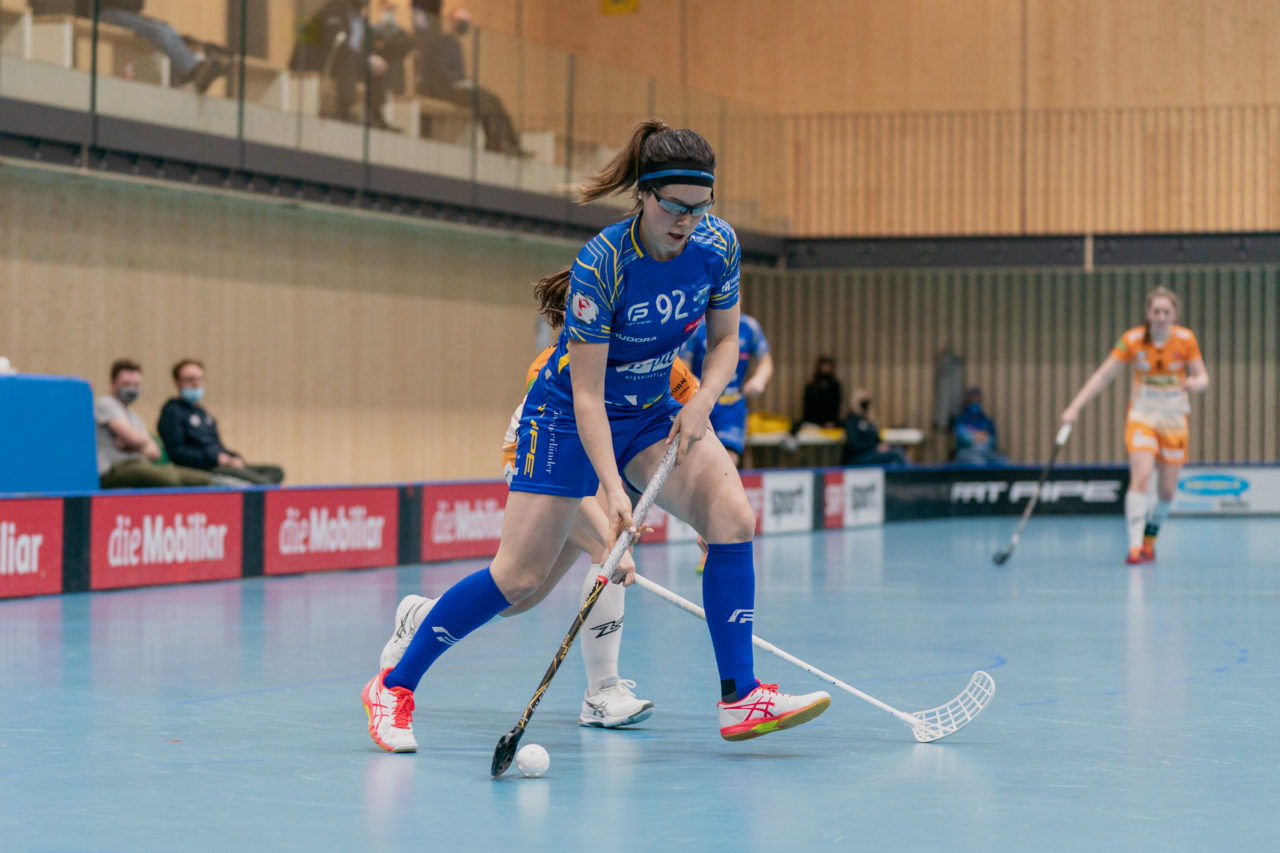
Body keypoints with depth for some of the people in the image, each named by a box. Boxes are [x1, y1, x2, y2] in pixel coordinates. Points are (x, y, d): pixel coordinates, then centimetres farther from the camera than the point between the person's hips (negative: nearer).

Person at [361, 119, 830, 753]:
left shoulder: (717, 245, -13)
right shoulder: (600, 264, -29)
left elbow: (725, 338, 3)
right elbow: (587, 393, -28)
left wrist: (701, 403, -16)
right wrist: (612, 489, -37)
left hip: (652, 410, 5)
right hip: (569, 415, -5)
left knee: (733, 515, -18)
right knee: (519, 577, -8)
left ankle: (739, 699, -14)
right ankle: (394, 687, 9)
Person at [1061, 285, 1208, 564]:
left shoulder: (1186, 339, -7)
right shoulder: (1133, 340, -11)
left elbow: (1203, 378, 0)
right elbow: (1103, 375, -13)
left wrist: (1194, 382, -26)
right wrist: (1075, 407, -21)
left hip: (1174, 418, 2)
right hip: (1141, 415, -2)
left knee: (1167, 490, 4)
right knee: (1141, 476, -22)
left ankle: (1149, 542, 27)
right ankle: (1134, 547, -27)